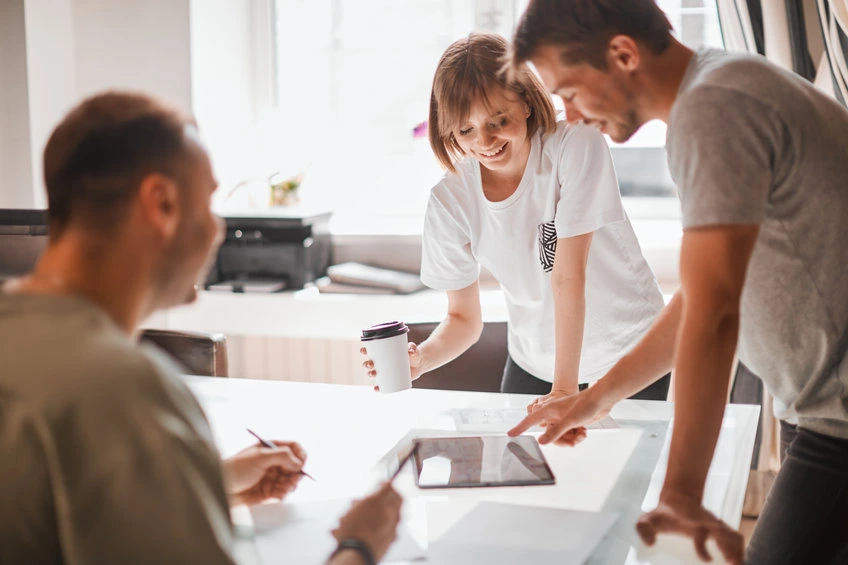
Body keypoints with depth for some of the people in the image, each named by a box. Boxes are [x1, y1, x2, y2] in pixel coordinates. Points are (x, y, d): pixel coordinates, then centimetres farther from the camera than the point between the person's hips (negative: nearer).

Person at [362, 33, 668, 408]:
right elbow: (464, 319, -6)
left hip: (630, 352, -2)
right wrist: (419, 359, -27)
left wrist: (565, 388, -30)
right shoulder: (449, 202, -14)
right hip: (535, 366, 3)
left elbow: (568, 275, -27)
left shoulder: (576, 148, -21)